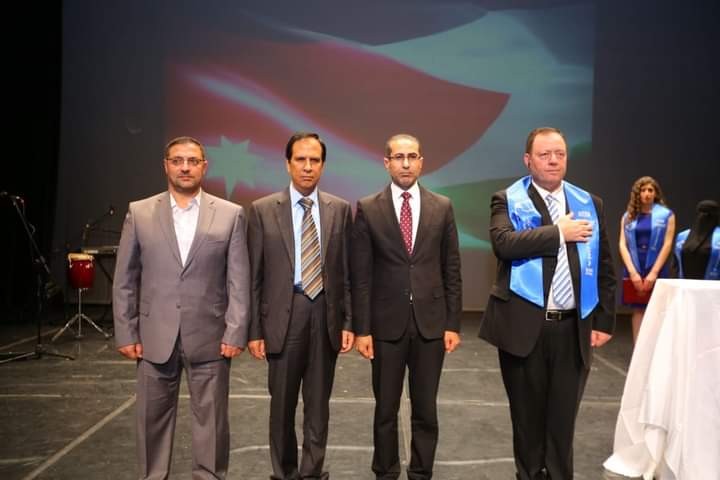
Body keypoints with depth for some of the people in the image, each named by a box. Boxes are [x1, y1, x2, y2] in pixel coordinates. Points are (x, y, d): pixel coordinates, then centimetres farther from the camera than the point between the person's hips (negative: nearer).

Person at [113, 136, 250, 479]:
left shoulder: (230, 214, 1)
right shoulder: (139, 213, 4)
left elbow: (239, 281, -2)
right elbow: (124, 280, 5)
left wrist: (235, 333, -7)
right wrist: (126, 333, 0)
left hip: (209, 337, -1)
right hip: (155, 337, 1)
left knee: (211, 420, 8)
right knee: (153, 419, 12)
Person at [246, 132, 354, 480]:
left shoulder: (341, 210, 3)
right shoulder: (263, 210, -2)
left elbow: (348, 271, 4)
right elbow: (254, 276, -2)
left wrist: (348, 322, 0)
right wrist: (254, 329, -4)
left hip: (326, 315, 1)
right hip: (284, 315, -1)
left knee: (318, 404, 12)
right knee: (282, 403, 12)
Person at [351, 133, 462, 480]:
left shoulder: (442, 207, 4)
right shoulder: (367, 209, -2)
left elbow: (451, 271, 4)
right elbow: (361, 276, -3)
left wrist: (453, 324, 1)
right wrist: (361, 329, -6)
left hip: (431, 322, 1)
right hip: (386, 324, -1)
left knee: (426, 410, 11)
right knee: (385, 409, 11)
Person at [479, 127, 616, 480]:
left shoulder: (590, 204, 9)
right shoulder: (507, 200, -1)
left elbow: (604, 268, 10)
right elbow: (504, 243, -22)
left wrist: (603, 320, 5)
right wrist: (559, 232, -16)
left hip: (573, 328, 3)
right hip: (524, 326, -2)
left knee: (563, 417, 10)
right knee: (527, 415, 12)